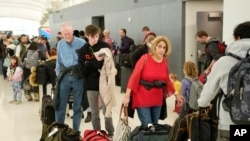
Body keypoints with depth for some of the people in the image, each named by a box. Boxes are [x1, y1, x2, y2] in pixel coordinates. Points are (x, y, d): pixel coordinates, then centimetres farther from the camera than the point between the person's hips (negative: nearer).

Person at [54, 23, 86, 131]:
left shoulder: (82, 43, -5)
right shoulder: (60, 44, 8)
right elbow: (58, 61, 16)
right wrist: (58, 74, 11)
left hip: (78, 76, -3)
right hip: (64, 76, 3)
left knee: (77, 105, 8)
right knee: (60, 104, 6)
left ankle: (75, 131, 21)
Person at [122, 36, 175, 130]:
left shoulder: (165, 61, 3)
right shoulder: (145, 58, -11)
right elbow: (134, 76, -14)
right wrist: (127, 95, -18)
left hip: (157, 99, 5)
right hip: (142, 97, -5)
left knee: (154, 126, 13)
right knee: (147, 126, -8)